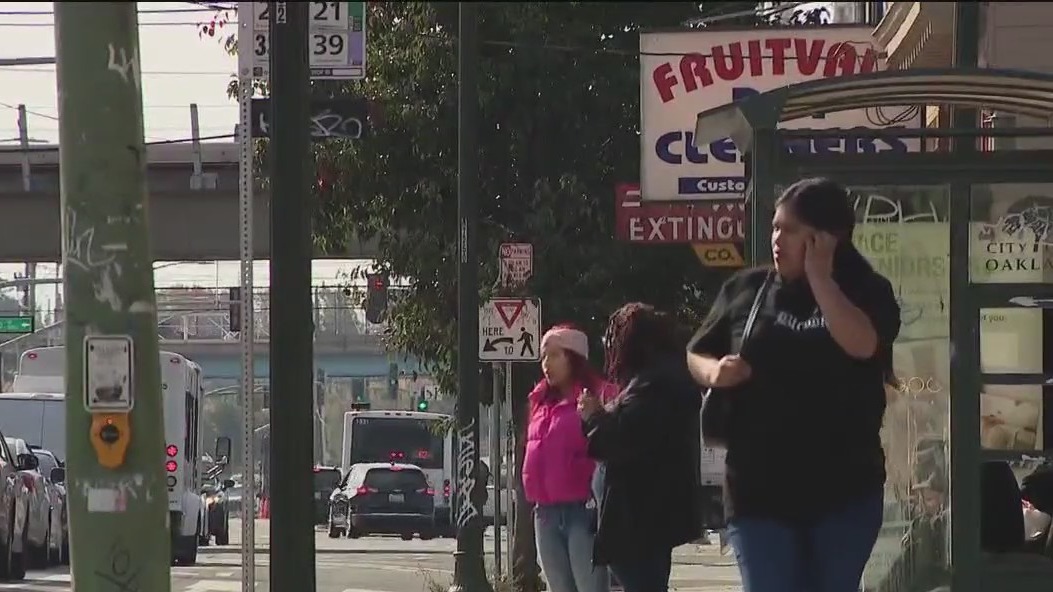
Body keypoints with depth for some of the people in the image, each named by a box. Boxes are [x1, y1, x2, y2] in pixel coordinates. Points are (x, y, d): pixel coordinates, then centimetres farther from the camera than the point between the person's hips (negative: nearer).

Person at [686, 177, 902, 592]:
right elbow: (696, 355, 14)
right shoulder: (745, 290, 5)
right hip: (760, 489, 1)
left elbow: (861, 344, -23)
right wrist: (714, 371, -9)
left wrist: (820, 277, -17)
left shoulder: (864, 292, -2)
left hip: (845, 487, -1)